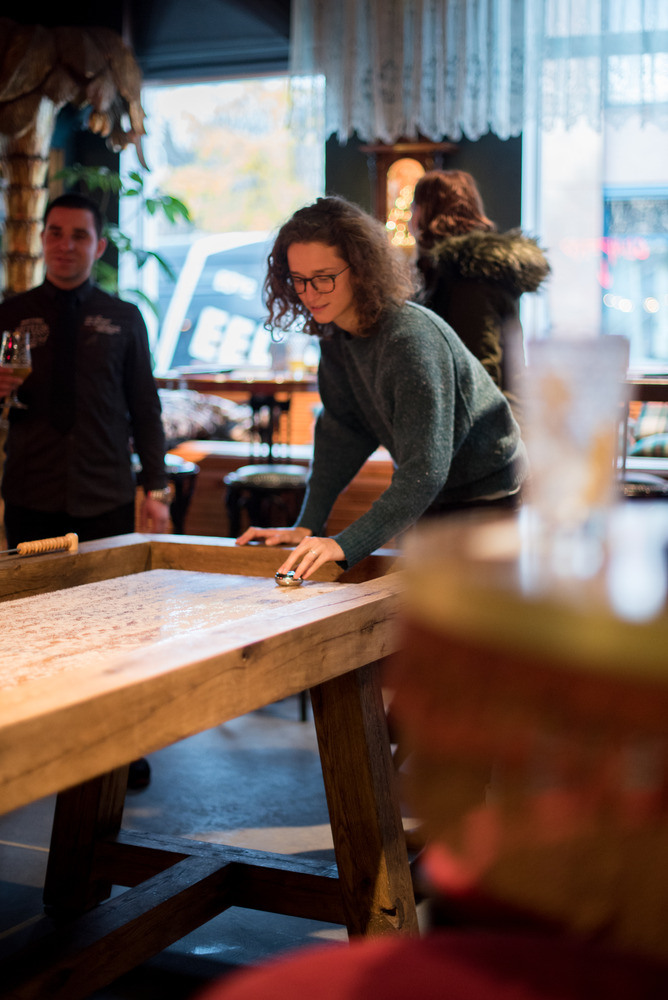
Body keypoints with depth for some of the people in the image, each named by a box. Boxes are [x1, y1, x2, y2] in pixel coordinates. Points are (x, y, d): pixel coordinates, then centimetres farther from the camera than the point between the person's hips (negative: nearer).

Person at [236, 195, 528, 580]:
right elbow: (343, 431, 1)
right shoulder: (335, 333, -4)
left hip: (491, 500, -7)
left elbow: (426, 470, -36)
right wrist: (308, 526, -9)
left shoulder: (412, 339, -30)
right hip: (434, 498, 8)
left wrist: (345, 544, -44)